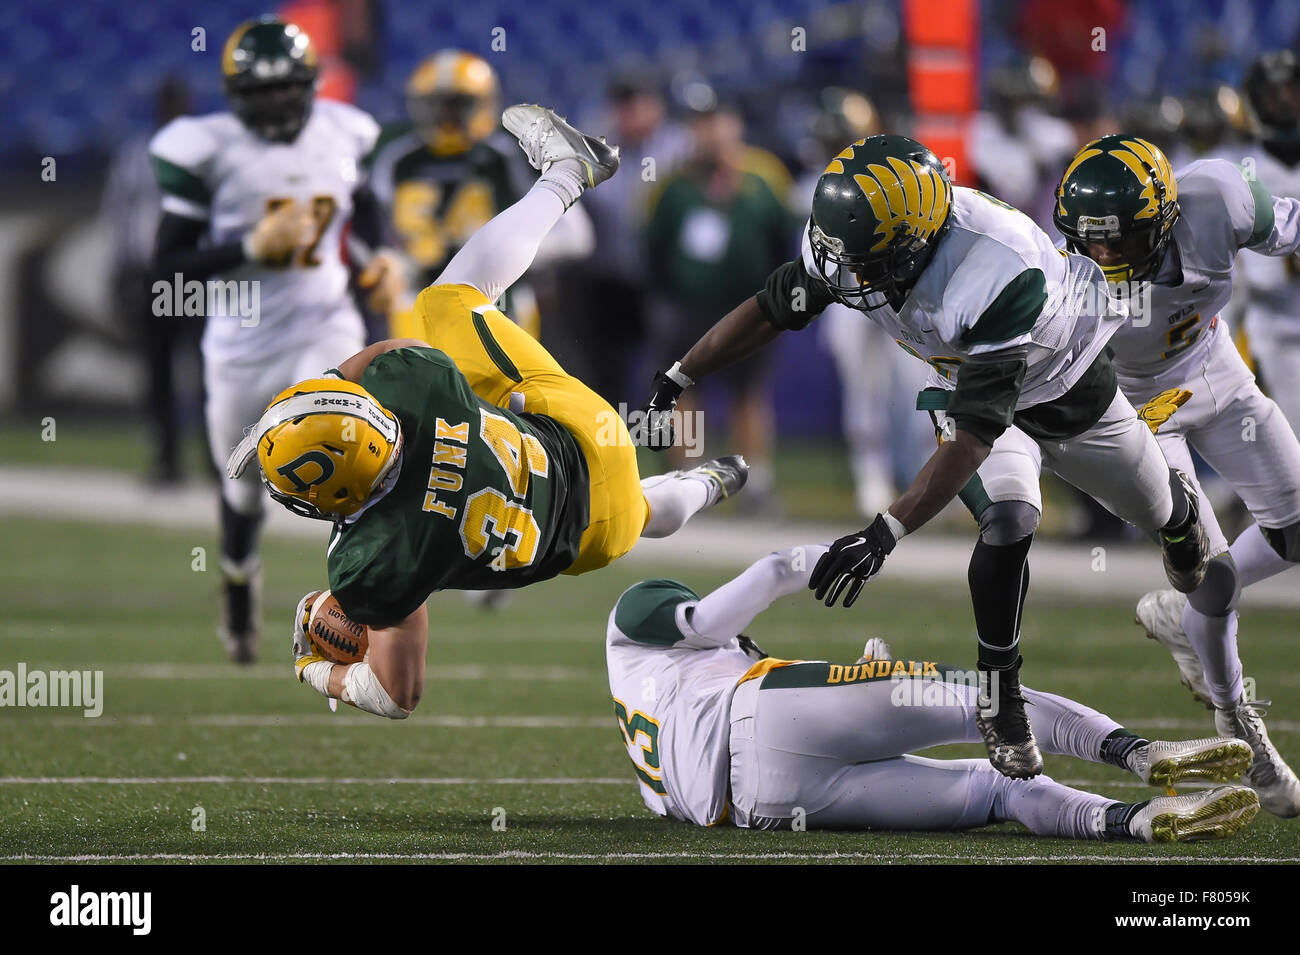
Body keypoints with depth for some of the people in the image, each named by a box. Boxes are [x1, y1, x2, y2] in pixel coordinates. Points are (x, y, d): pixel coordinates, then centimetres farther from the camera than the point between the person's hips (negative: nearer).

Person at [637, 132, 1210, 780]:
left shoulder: (998, 279, -49)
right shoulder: (853, 243, -31)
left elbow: (975, 433, -48)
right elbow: (770, 309, -12)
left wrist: (886, 533, -52)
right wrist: (674, 381, -11)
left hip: (1064, 382, -2)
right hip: (966, 382, 2)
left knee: (1157, 514, 21)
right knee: (1008, 521, -25)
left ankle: (1178, 505, 61)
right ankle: (1000, 703, -6)